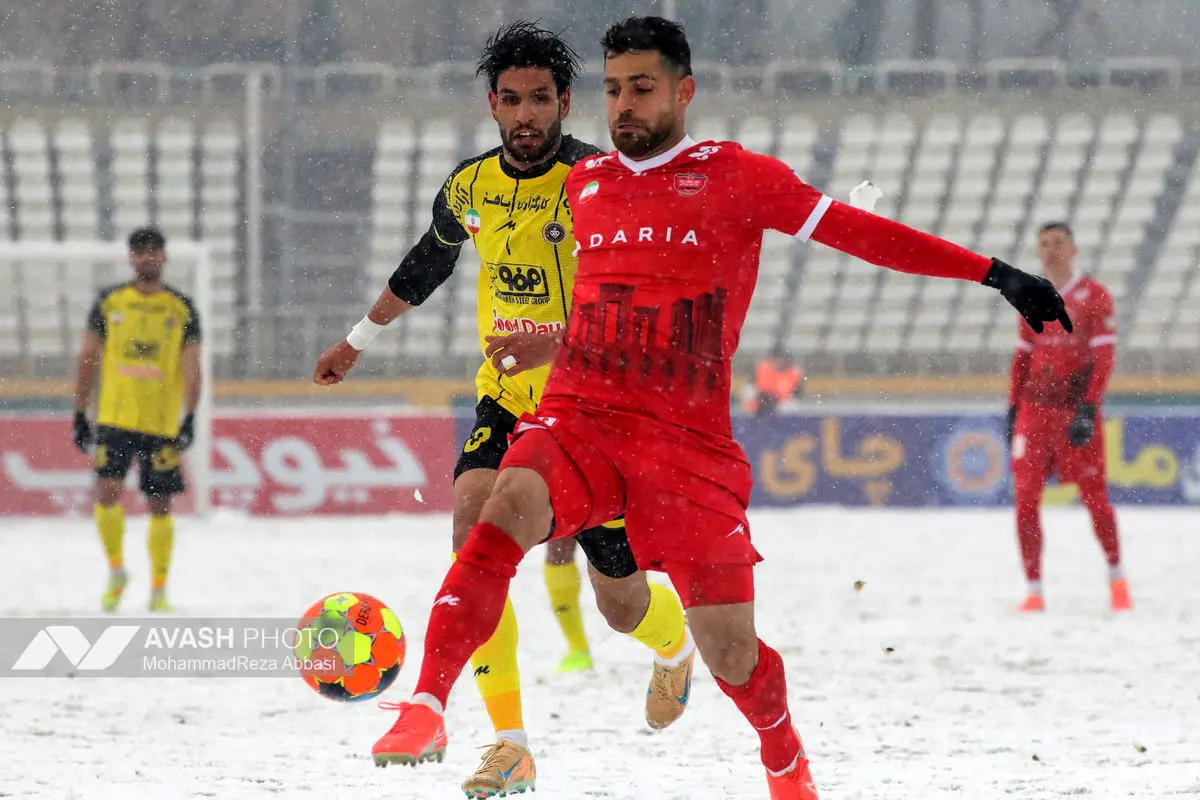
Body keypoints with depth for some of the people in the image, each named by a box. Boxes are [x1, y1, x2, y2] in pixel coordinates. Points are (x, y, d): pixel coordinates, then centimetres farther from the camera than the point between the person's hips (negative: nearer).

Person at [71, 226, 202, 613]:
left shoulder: (182, 308, 4)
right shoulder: (109, 302, 6)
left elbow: (191, 367, 0)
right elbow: (87, 359, 10)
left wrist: (190, 417, -12)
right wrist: (79, 414, 6)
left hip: (163, 423, 0)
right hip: (114, 418, 0)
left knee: (160, 506, 2)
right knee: (107, 491, -14)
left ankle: (159, 590, 14)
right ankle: (116, 570, 9)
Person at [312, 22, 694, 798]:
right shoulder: (470, 187, 2)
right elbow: (428, 262, 24)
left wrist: (558, 342, -40)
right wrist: (361, 339, 35)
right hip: (508, 402, 4)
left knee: (621, 604, 4)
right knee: (473, 527, -25)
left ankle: (677, 643, 46)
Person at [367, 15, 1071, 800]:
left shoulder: (735, 176, 1)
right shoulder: (583, 184, 13)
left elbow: (860, 231, -1)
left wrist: (994, 273, -5)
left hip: (688, 443, -2)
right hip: (576, 419, 2)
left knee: (732, 654, 1)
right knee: (511, 505, -33)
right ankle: (427, 706, -39)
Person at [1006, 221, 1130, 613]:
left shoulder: (1095, 297, -3)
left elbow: (1104, 358, -9)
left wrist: (1088, 411, -17)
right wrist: (1013, 408, 10)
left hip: (1076, 413, -4)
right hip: (1035, 410, 4)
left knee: (1095, 499, 0)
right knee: (1025, 500, -5)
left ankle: (1116, 576, 22)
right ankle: (1034, 590, 1)